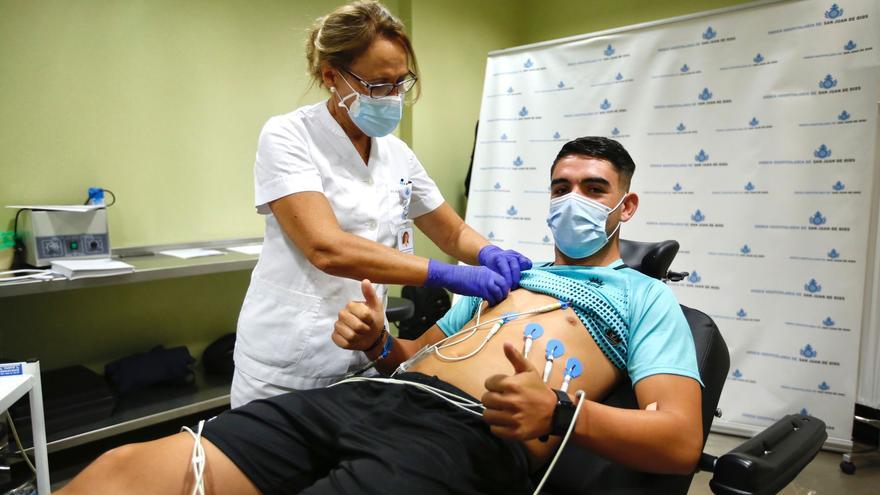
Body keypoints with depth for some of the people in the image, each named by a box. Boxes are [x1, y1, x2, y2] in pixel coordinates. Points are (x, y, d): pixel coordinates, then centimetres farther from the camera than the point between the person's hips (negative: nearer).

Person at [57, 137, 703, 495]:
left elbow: (680, 440, 0)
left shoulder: (647, 298, 15)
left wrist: (560, 410, -18)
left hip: (472, 434, -6)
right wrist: (379, 343, 5)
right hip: (374, 395, 6)